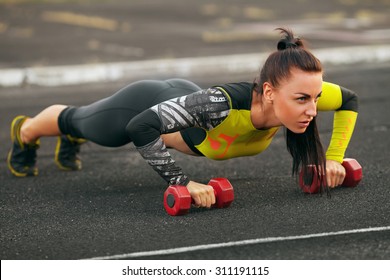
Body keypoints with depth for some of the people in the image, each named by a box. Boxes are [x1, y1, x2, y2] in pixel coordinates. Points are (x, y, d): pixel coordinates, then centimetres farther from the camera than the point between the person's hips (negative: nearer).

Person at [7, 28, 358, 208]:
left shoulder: (298, 92, -34)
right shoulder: (223, 103, -51)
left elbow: (349, 101, -13)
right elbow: (140, 126, -47)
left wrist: (333, 158, -20)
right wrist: (183, 183, -48)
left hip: (181, 95, 5)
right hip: (143, 106, -5)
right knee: (78, 120, 30)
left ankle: (71, 141, 73)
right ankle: (24, 132, 62)